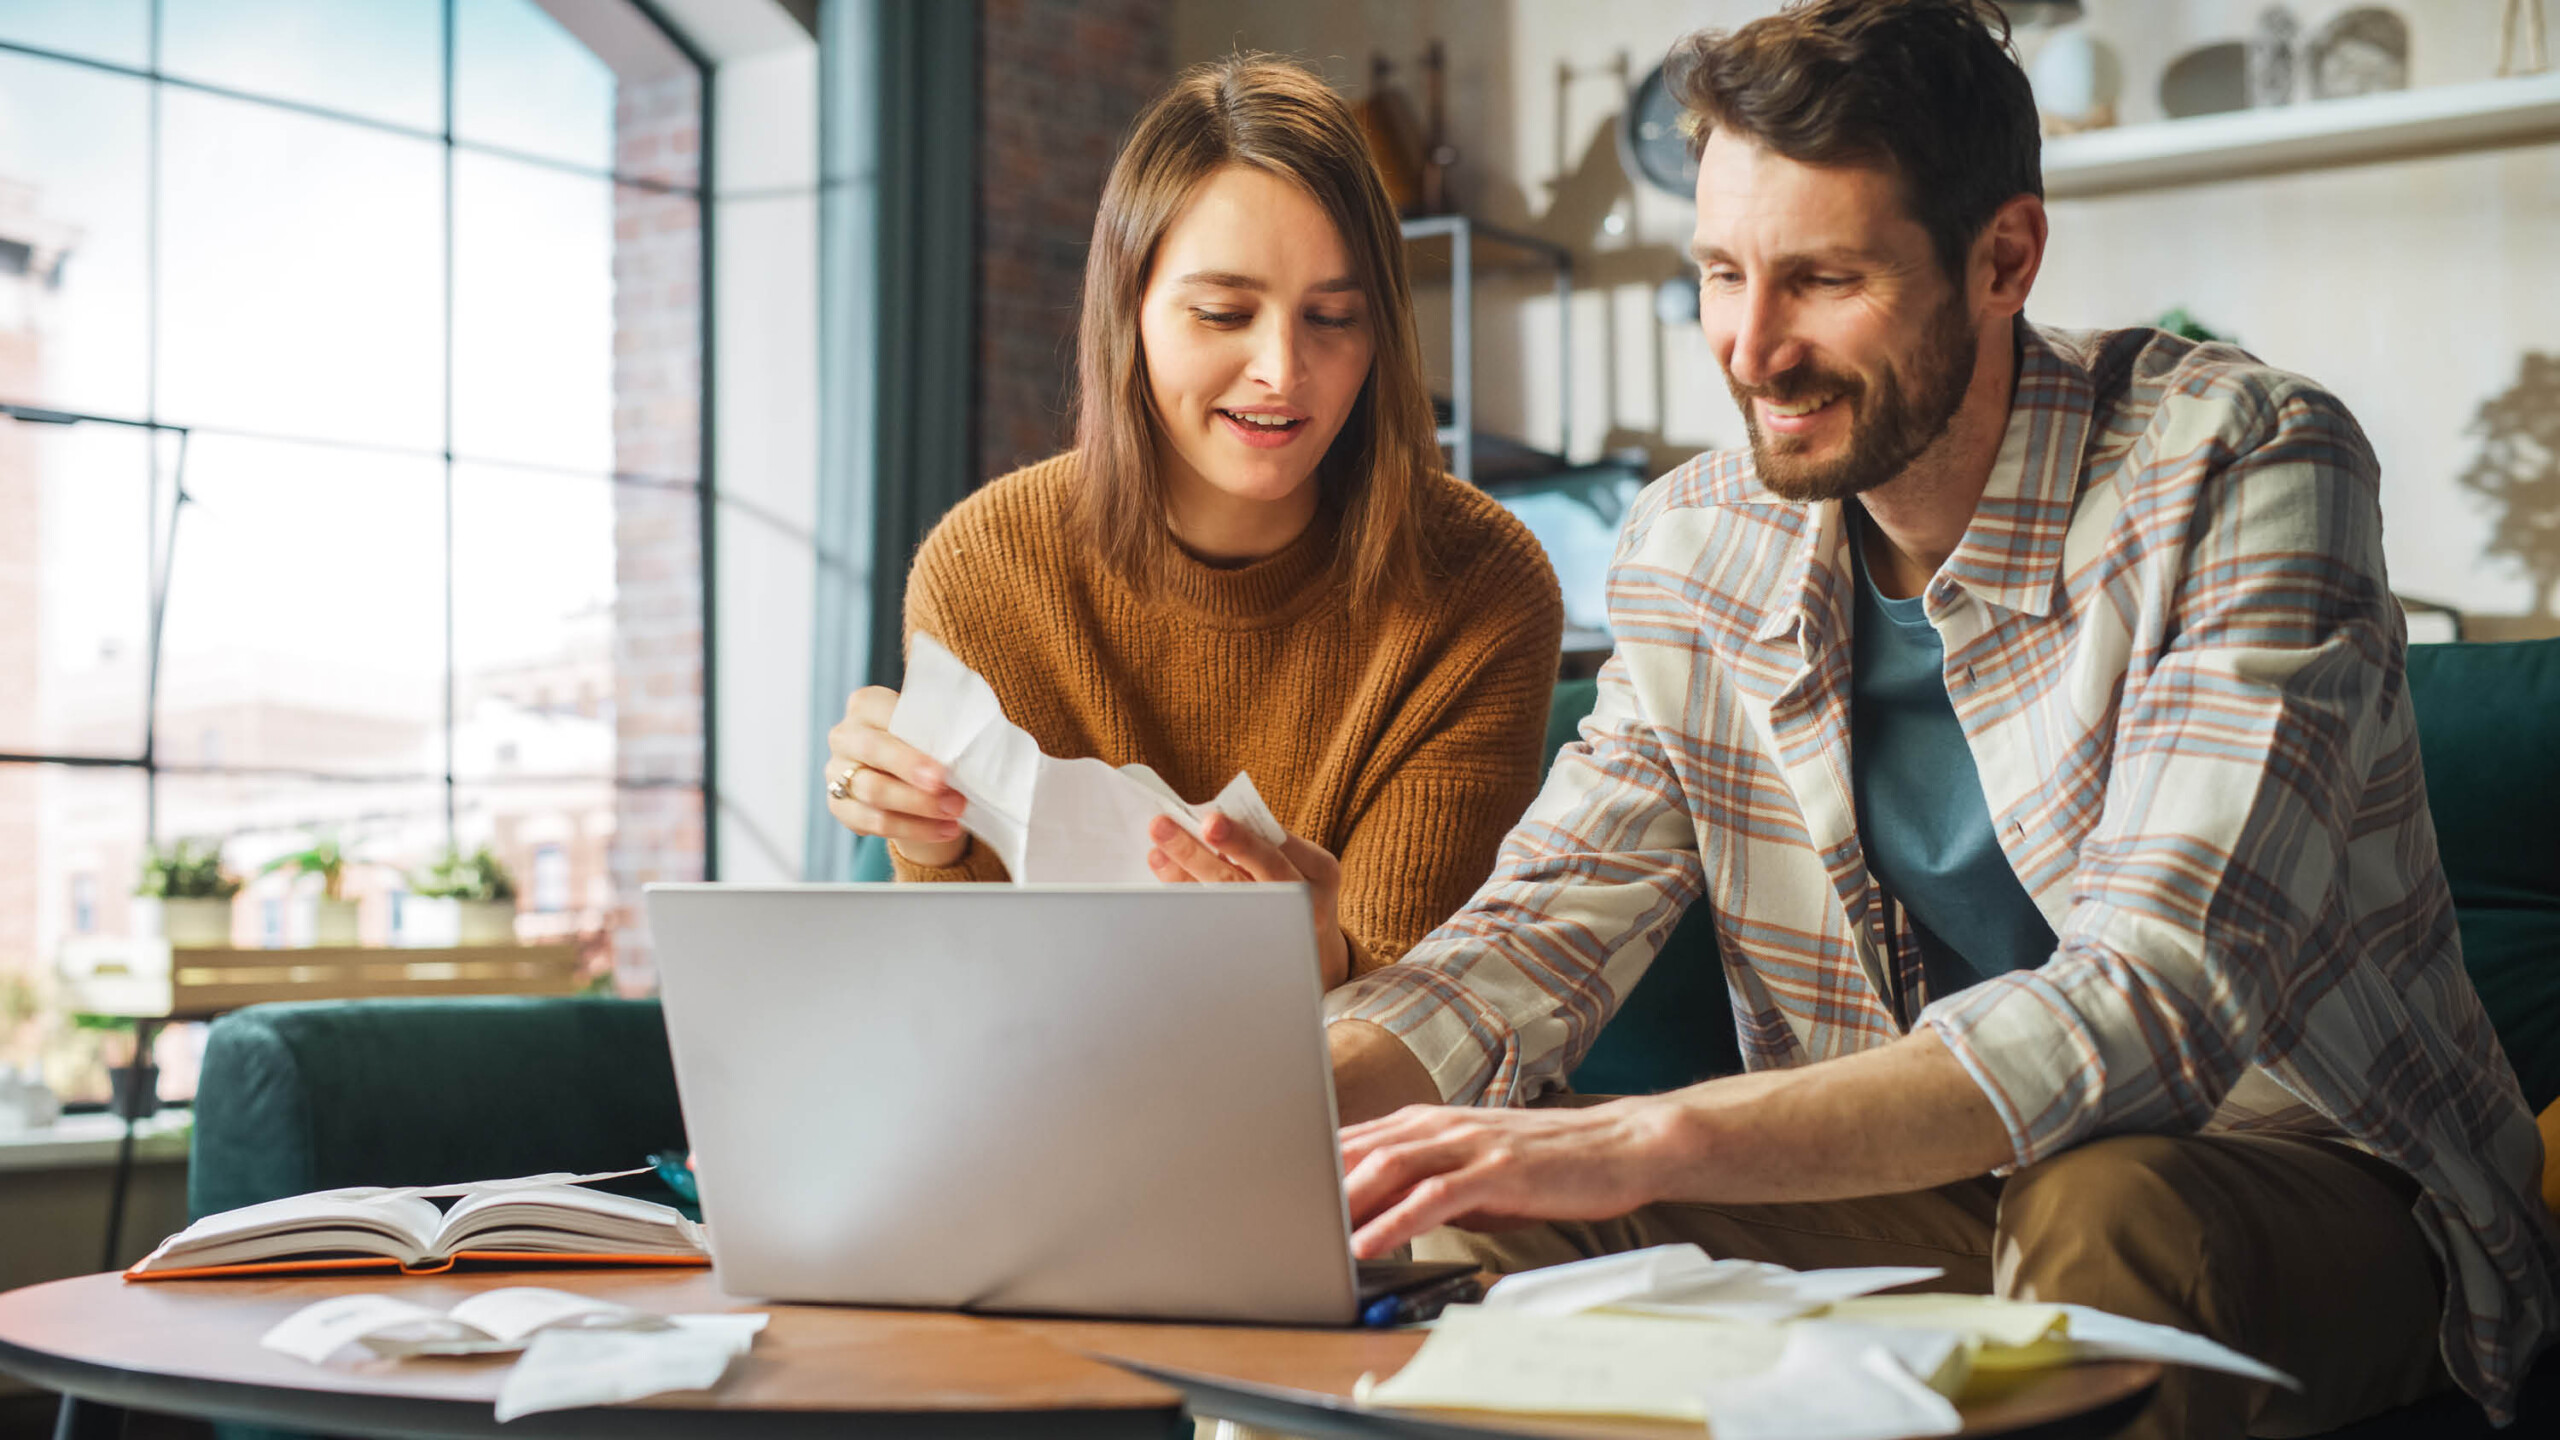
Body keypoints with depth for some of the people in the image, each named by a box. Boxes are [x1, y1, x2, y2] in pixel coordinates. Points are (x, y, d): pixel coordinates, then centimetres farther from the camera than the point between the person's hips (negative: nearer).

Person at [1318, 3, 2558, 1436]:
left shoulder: (2240, 469, -19)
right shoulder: (1694, 549, -1)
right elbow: (1534, 937, -2)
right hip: (1917, 1188, 4)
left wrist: (1651, 1141, -41)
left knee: (2106, 1220, -38)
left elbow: (2162, 1002, -31)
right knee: (1453, 1241, -18)